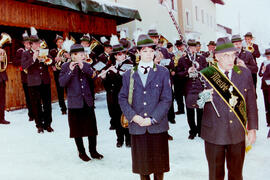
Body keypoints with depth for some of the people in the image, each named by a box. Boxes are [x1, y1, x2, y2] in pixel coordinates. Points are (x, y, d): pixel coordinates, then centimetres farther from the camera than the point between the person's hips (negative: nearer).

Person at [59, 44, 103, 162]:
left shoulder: (86, 65, 7)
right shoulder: (66, 67, -2)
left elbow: (94, 76, -8)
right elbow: (62, 83, -13)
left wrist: (83, 68, -18)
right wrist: (70, 71, -23)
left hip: (88, 102, 3)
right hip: (75, 103, -2)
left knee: (92, 128, 7)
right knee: (77, 130, 8)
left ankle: (93, 151, 22)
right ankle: (81, 152, 24)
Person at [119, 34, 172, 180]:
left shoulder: (163, 73, 2)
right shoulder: (129, 74, 7)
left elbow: (166, 99, -4)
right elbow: (122, 98, 4)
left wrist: (152, 119, -13)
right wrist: (133, 116, -11)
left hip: (158, 127, -1)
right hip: (137, 127, 1)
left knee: (159, 164, 12)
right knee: (141, 163, 13)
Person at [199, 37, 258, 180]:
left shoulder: (245, 73, 1)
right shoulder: (205, 75, -9)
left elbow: (251, 103, 6)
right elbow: (190, 100, -6)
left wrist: (252, 128, 4)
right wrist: (203, 98, -27)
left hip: (238, 134, 3)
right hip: (214, 135, -2)